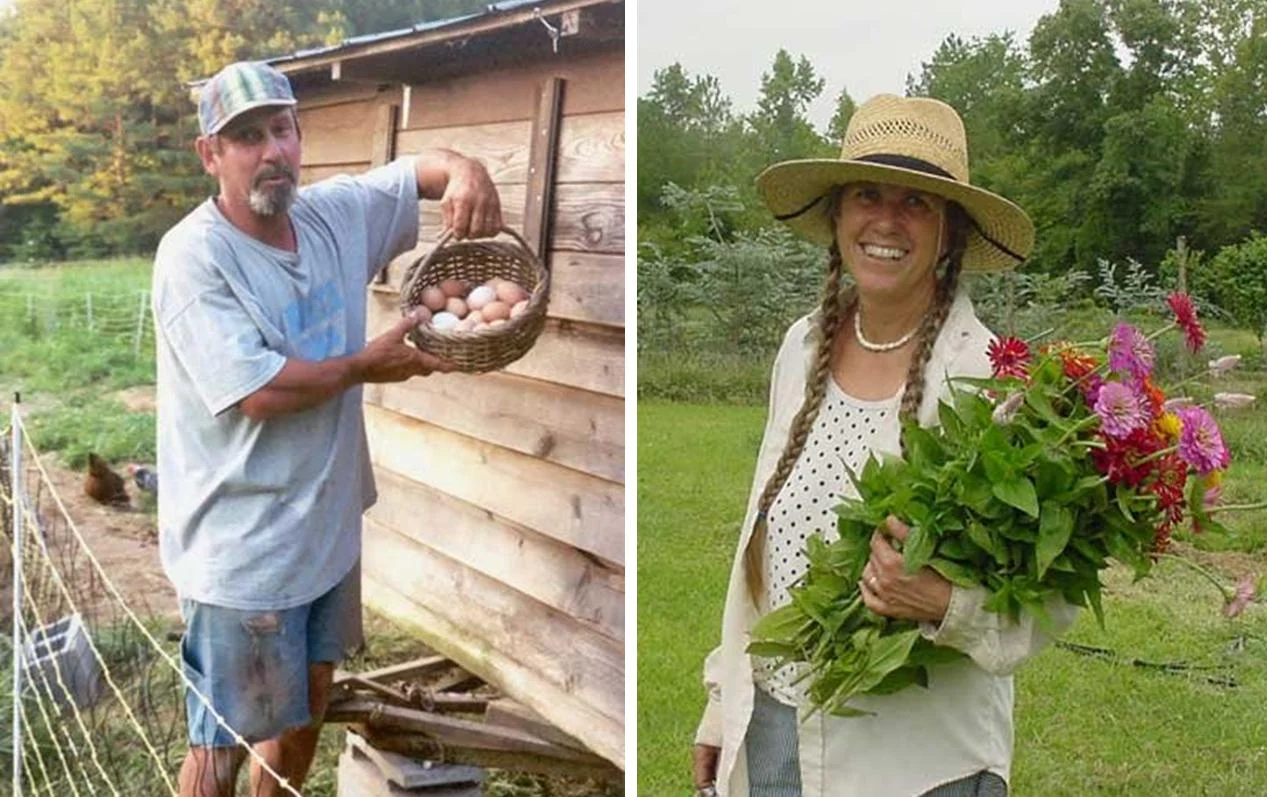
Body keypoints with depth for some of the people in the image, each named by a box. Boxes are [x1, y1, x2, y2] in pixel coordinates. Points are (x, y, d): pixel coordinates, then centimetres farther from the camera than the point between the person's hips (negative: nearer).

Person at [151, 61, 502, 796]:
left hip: (329, 522, 8)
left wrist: (465, 171, -11)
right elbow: (257, 391, -27)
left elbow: (419, 171, 13)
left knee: (308, 705, 24)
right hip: (243, 547, -7)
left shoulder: (336, 212, 0)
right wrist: (365, 364, -14)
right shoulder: (193, 256, -20)